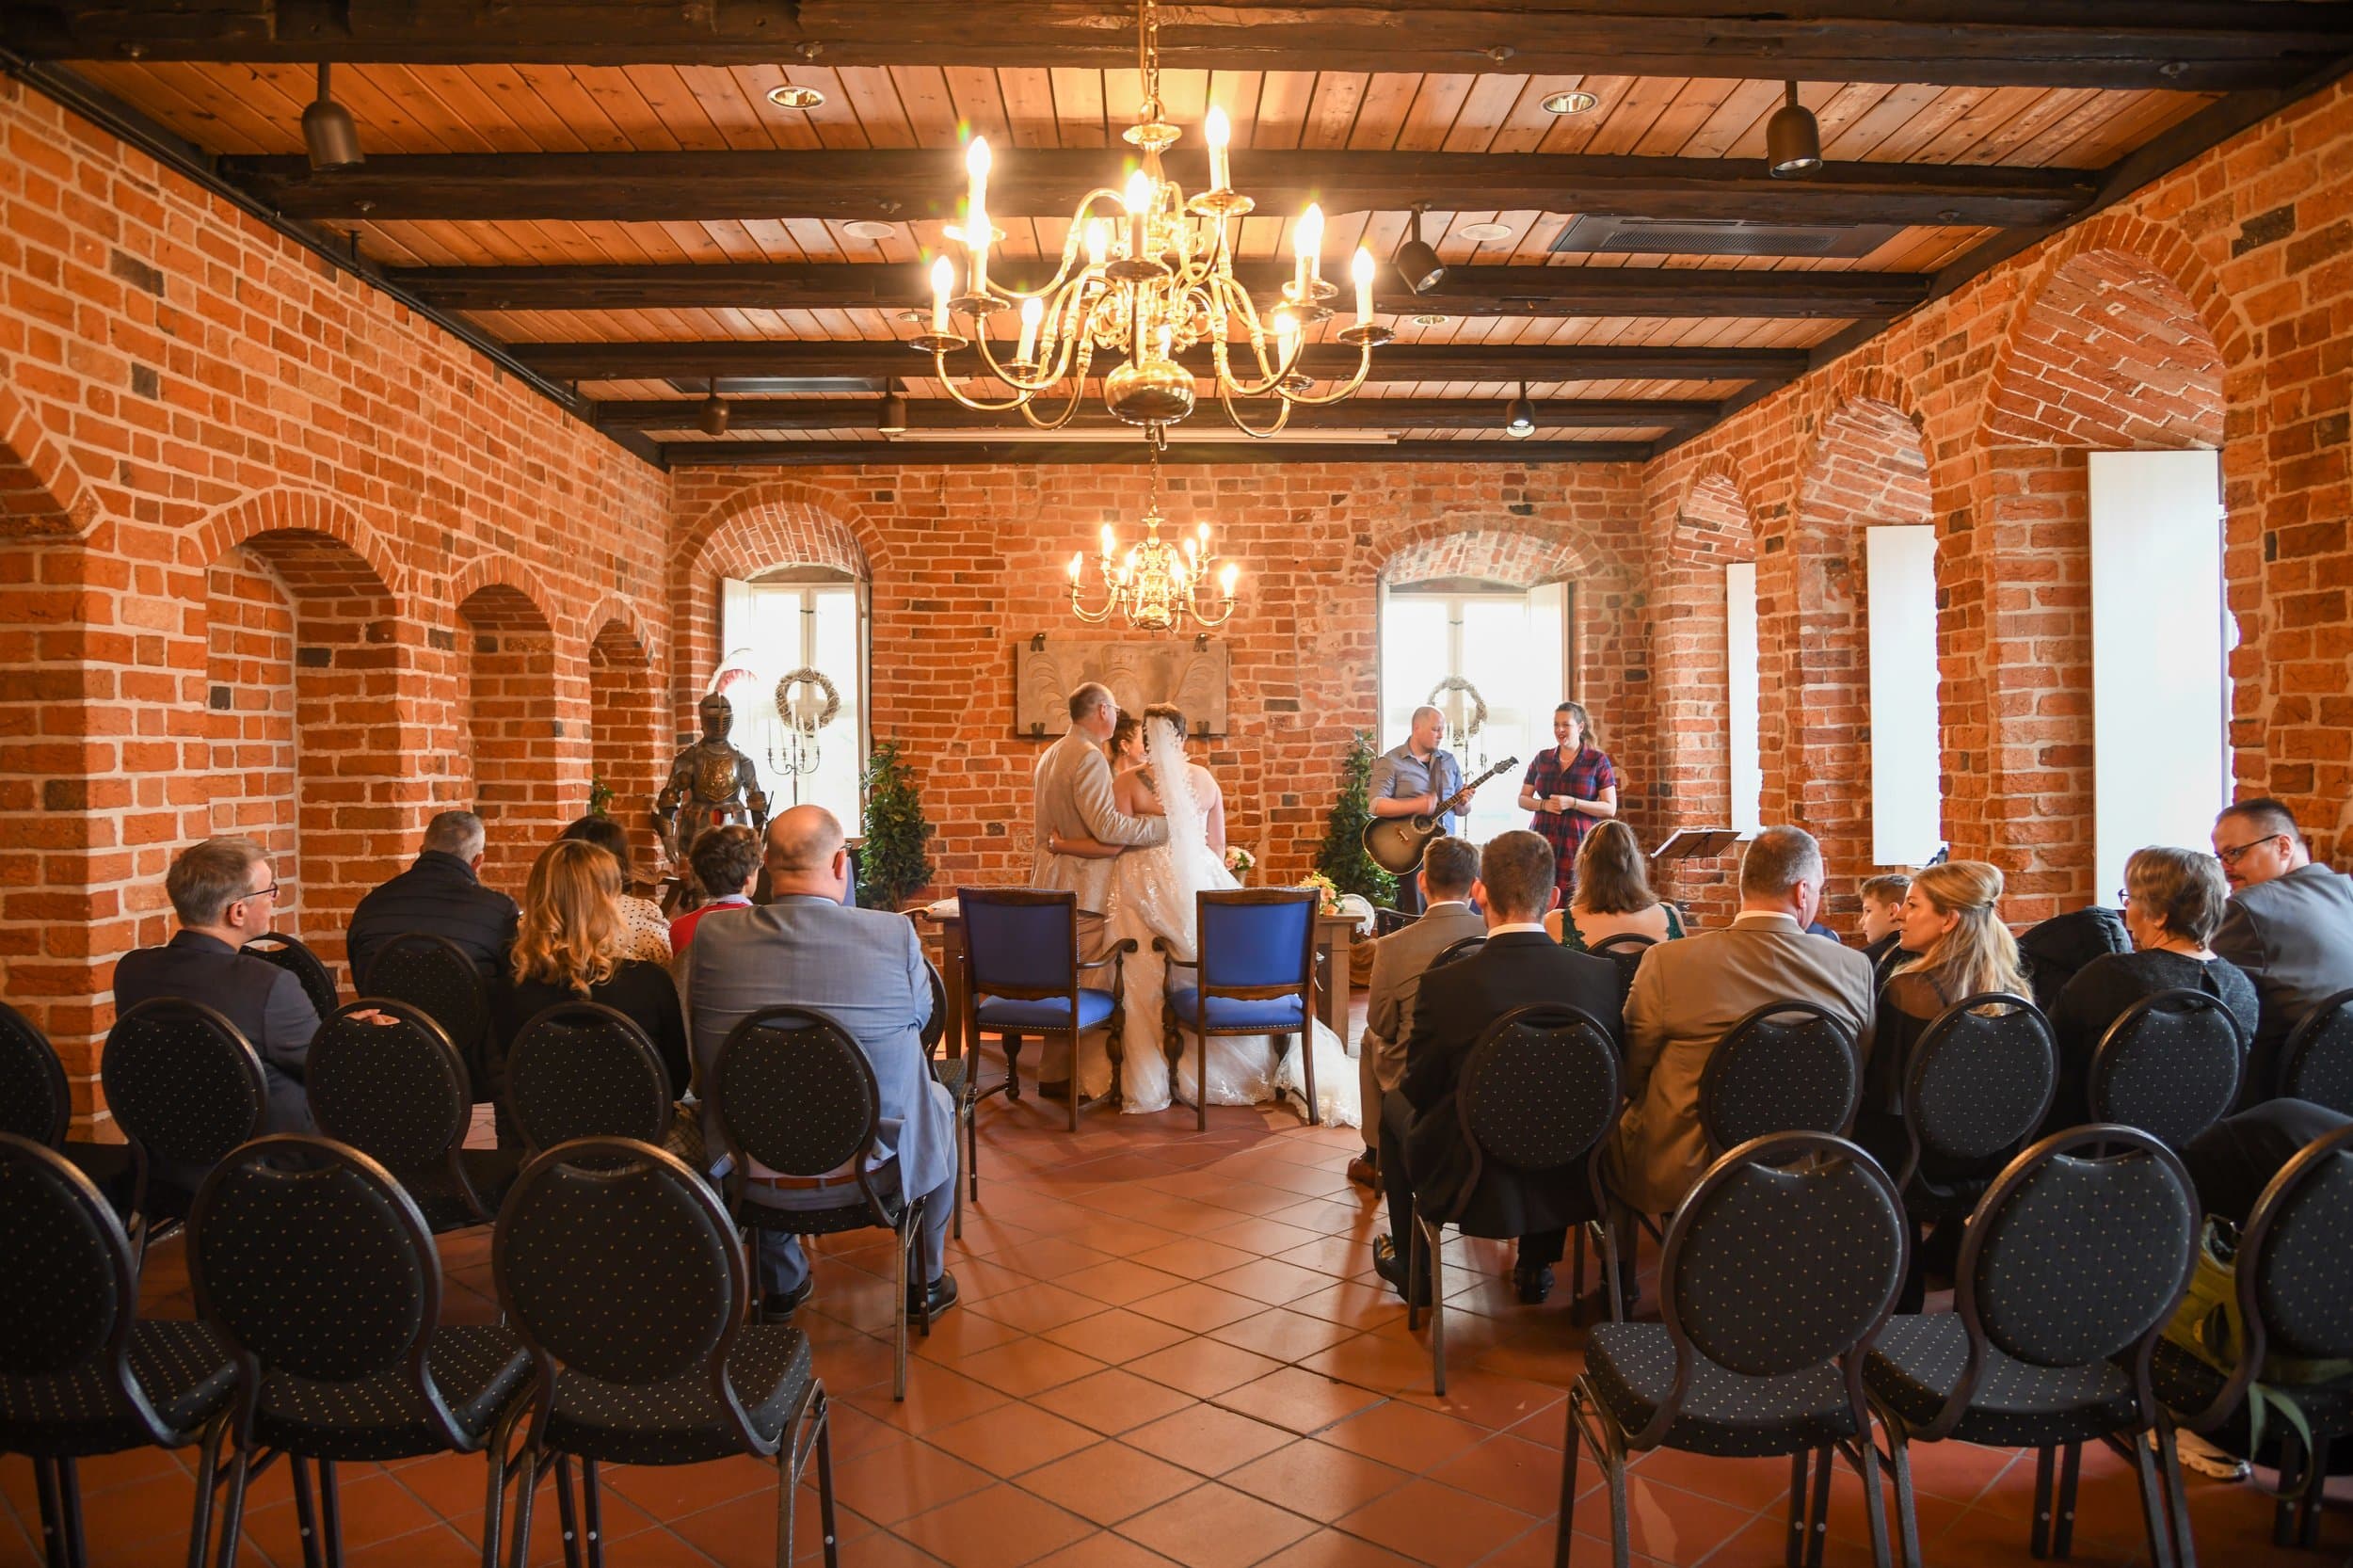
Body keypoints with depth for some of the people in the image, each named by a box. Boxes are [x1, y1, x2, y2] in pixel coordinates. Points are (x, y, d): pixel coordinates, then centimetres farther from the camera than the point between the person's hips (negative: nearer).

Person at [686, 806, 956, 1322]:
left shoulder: (711, 938, -13)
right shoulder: (895, 934, -18)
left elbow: (700, 1049, 3)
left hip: (750, 1176, 2)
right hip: (871, 1170, -2)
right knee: (938, 1104, 30)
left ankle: (781, 1283, 50)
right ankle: (926, 1282, 43)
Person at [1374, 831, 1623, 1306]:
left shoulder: (1443, 985, -24)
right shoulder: (1603, 976, -15)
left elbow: (1420, 1090, -9)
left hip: (1471, 1189, -2)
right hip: (1571, 1185, 3)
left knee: (1394, 1103, 25)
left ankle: (1411, 1264, 38)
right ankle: (1536, 1266, 41)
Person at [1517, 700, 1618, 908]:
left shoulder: (1598, 761, 1)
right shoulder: (1541, 759, 11)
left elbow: (1610, 809, -2)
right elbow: (1522, 799, 16)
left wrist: (1572, 803, -15)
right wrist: (1543, 805, -6)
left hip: (1579, 844, -3)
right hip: (1543, 842, 3)